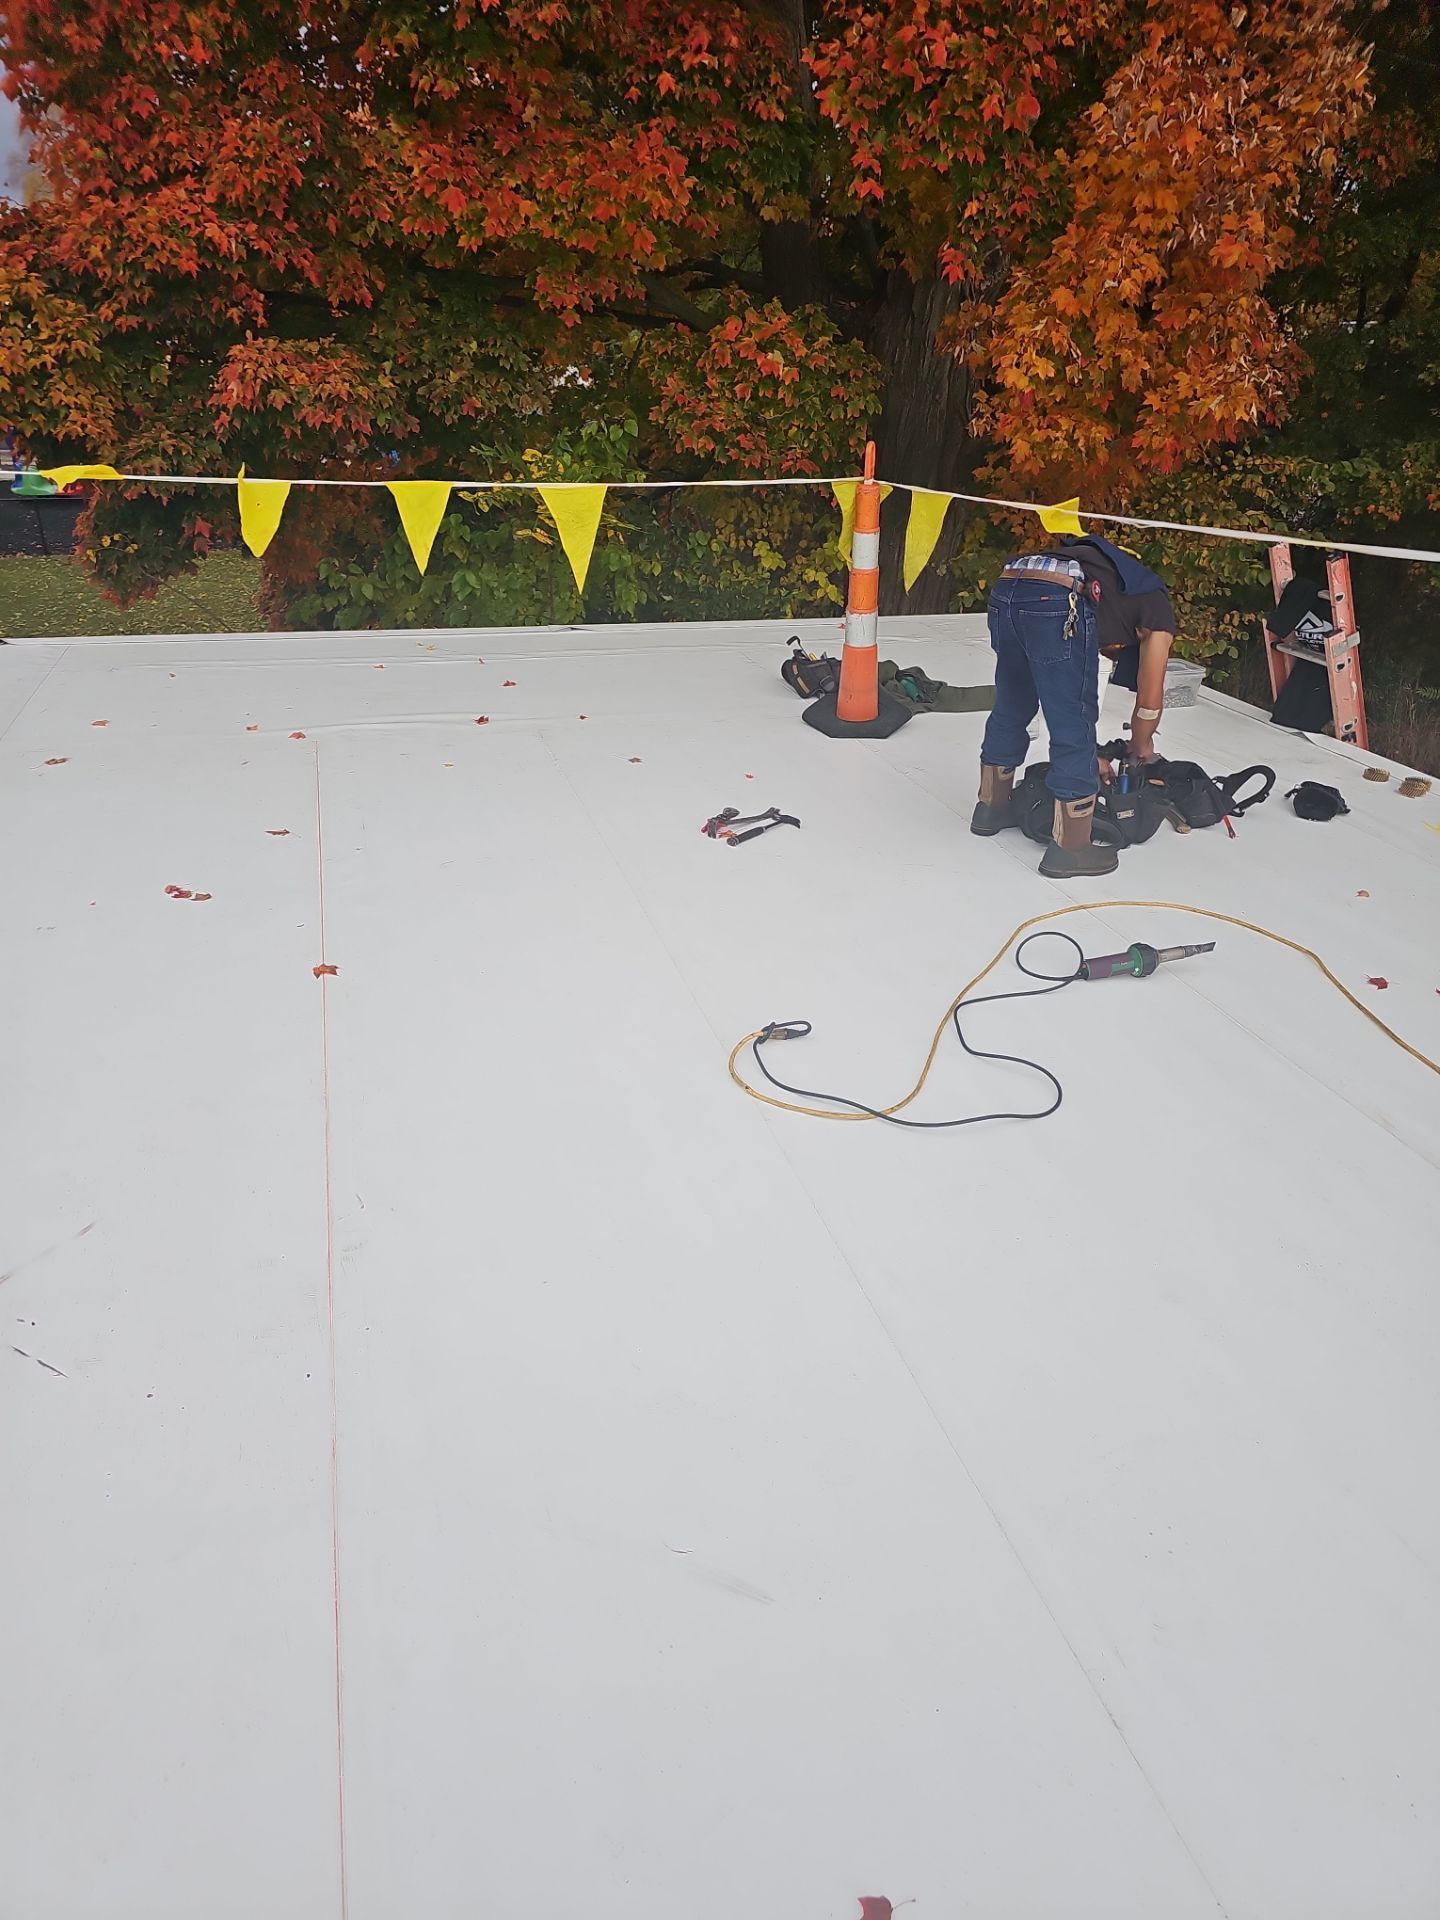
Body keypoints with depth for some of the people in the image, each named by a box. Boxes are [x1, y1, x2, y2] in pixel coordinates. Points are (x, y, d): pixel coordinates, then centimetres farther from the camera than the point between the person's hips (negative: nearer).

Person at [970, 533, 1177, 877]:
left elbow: (1065, 696, 40)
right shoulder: (1159, 612, 23)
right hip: (1056, 602, -7)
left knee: (1010, 711, 27)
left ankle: (992, 808, 45)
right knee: (1075, 732, 5)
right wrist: (1141, 750, 38)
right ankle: (1070, 849, 13)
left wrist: (1090, 757, 43)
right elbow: (1150, 700, 21)